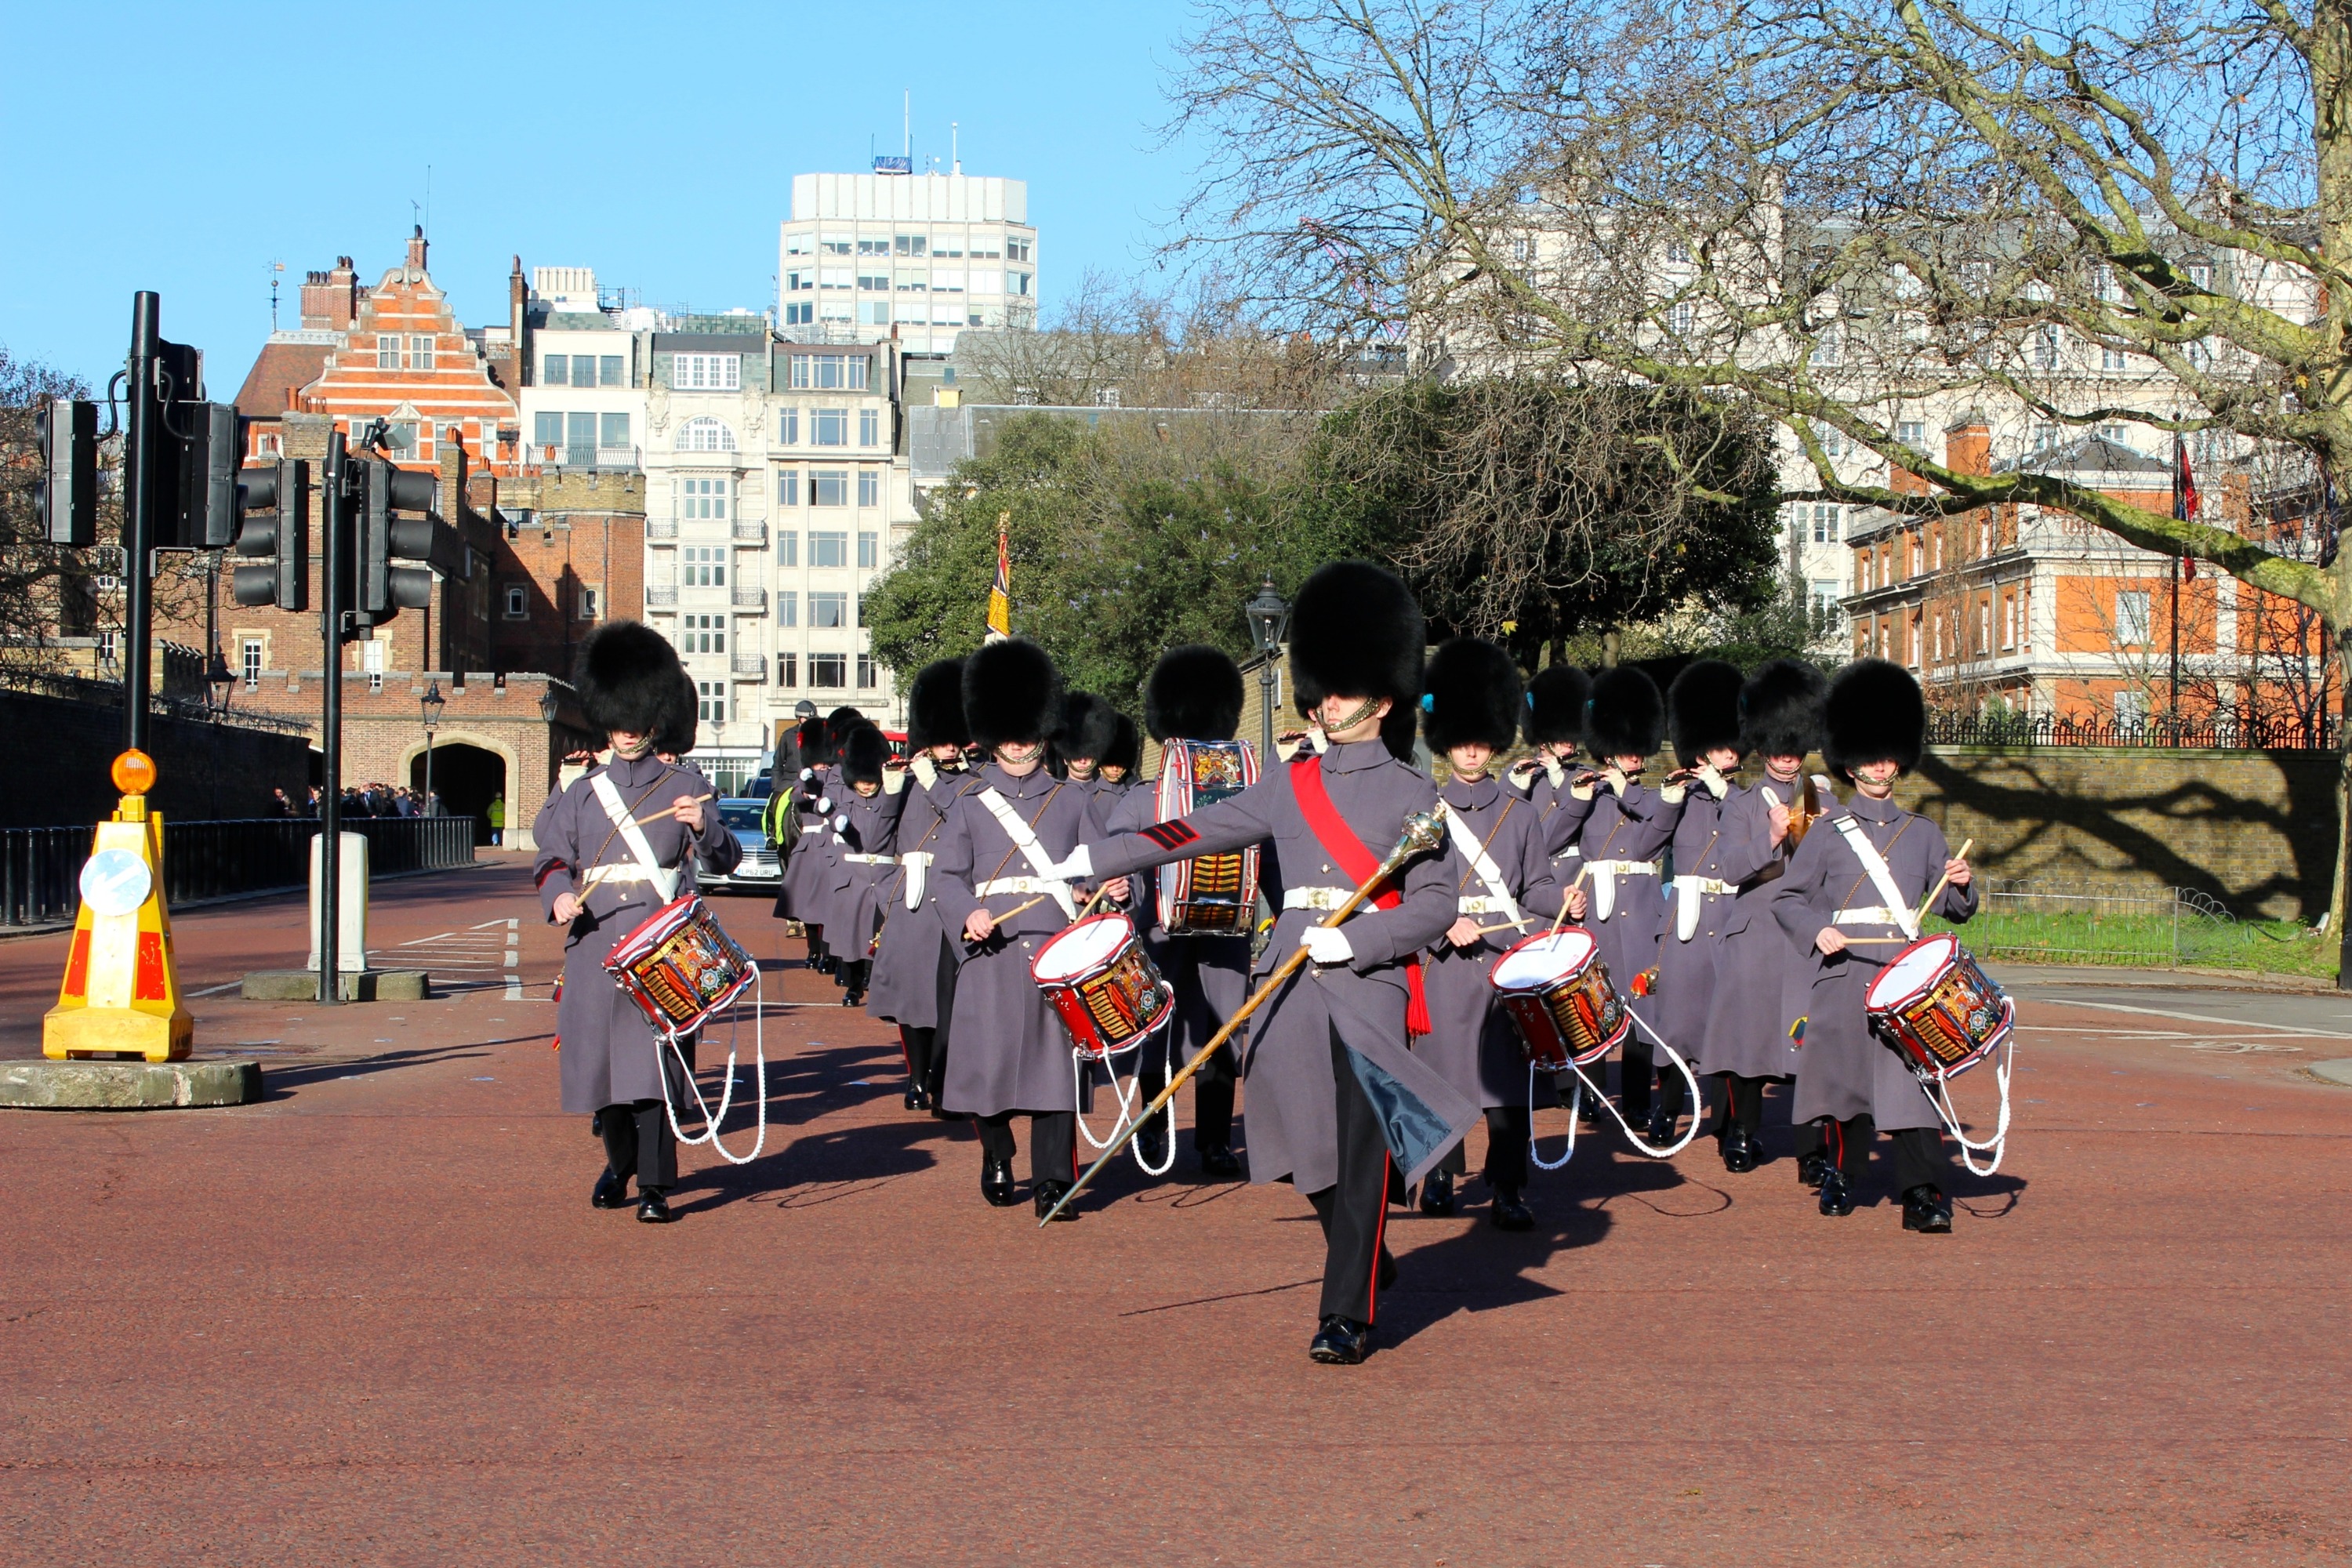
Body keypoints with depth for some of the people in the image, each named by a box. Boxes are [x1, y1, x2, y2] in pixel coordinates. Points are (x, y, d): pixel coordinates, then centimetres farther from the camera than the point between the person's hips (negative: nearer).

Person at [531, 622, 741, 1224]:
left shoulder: (685, 786, 5)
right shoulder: (583, 794, 13)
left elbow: (724, 859, -3)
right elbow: (552, 858, 14)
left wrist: (702, 827, -25)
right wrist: (559, 898, -7)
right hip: (596, 944, 3)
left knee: (656, 1060, -9)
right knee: (603, 1058, 8)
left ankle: (655, 1185, -5)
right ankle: (620, 1163, 30)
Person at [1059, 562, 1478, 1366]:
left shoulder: (1410, 794, 1)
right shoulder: (1290, 784, 12)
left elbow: (1435, 905, -4)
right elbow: (1197, 831, 10)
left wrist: (1352, 941, -17)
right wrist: (1090, 861, 6)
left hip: (1370, 985, -4)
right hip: (1290, 986, 4)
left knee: (1360, 1150, -7)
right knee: (1308, 1148, 7)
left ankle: (1347, 1315, -1)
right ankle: (1368, 1261, 31)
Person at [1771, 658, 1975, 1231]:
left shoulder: (1923, 833, 14)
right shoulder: (1827, 834, 8)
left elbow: (1954, 907, 14)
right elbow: (1787, 899, 7)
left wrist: (1962, 884, -9)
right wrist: (1817, 930, -12)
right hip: (1844, 973, -1)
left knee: (1915, 1076, -10)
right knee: (1844, 1076, 4)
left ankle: (1924, 1194, -13)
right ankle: (1842, 1174, 23)